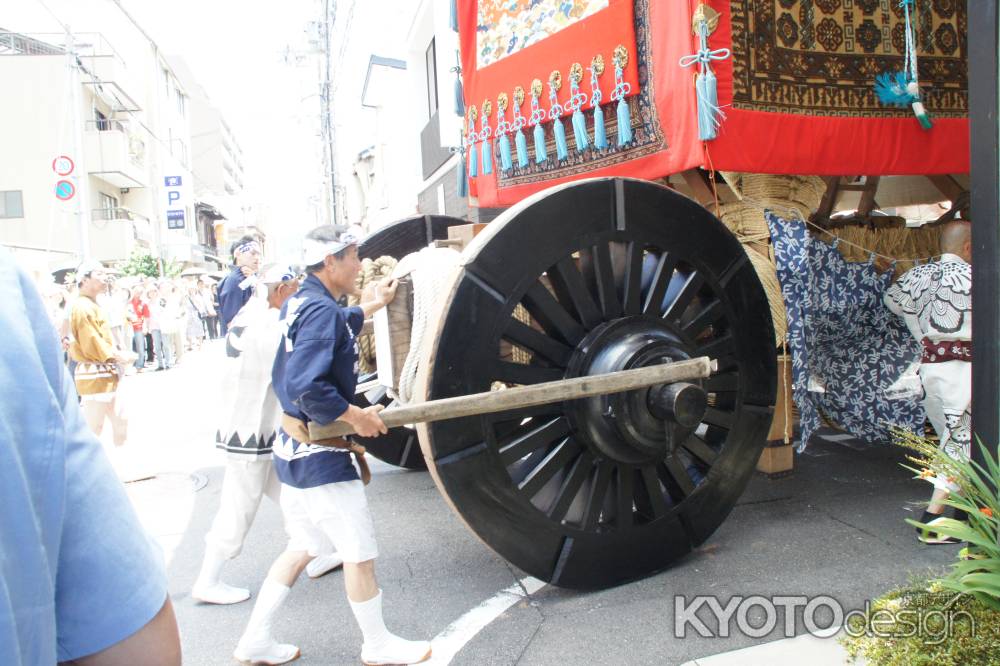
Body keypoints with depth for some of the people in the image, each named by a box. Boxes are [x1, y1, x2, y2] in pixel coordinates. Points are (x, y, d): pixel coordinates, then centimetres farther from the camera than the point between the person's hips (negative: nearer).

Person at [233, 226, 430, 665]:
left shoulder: (299, 302, 8)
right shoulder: (321, 309, -20)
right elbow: (308, 388, -29)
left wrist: (375, 304, 38)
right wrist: (357, 416, -18)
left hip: (294, 448, 9)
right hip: (320, 456, -9)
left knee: (301, 546, 21)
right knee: (360, 552, 6)